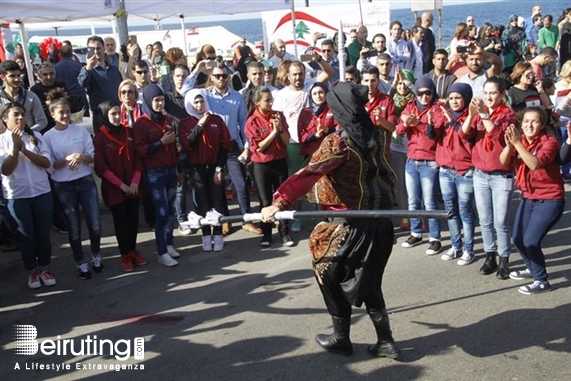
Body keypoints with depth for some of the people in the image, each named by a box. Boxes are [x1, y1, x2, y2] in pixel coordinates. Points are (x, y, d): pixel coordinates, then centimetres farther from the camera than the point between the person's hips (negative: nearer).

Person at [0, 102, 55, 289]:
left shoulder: (35, 136, 1)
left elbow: (46, 163, -6)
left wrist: (25, 150, -16)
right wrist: (16, 147, -19)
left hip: (42, 192, 1)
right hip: (17, 196, -1)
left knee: (43, 233, 9)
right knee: (26, 235, 8)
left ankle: (44, 268, 25)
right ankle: (32, 271, 23)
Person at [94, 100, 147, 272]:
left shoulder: (129, 132, 6)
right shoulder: (100, 137, -6)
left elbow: (137, 158, 5)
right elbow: (100, 166, -10)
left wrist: (135, 181, -7)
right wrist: (121, 184, -13)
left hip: (133, 186, 4)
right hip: (114, 188, -3)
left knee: (133, 219, 8)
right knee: (120, 221, 4)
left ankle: (133, 250, 24)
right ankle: (125, 255, 16)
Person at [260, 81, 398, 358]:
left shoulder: (338, 142, -20)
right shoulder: (375, 136, 2)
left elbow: (309, 174, -32)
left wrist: (280, 202, -37)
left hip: (351, 224, -7)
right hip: (380, 220, 7)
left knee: (331, 276, 14)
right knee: (368, 281, 19)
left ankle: (341, 339, 24)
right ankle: (385, 342, 23)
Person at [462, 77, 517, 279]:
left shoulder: (508, 113, -5)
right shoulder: (479, 111, 8)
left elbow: (497, 134, -22)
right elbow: (464, 133, -5)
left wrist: (484, 114, -29)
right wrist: (471, 114, -21)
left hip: (502, 175, -4)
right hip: (480, 174, 4)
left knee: (501, 222, -2)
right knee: (485, 221, 10)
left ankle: (504, 261, 10)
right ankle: (490, 257, 21)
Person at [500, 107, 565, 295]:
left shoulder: (550, 142, -16)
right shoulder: (520, 140, 1)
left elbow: (535, 164, -34)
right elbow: (503, 162, -14)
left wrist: (517, 143, -39)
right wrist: (509, 144, -32)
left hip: (549, 200, -7)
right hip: (528, 198, 7)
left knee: (531, 241, -14)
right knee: (518, 238, 12)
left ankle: (541, 281, 4)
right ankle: (532, 268, 37)